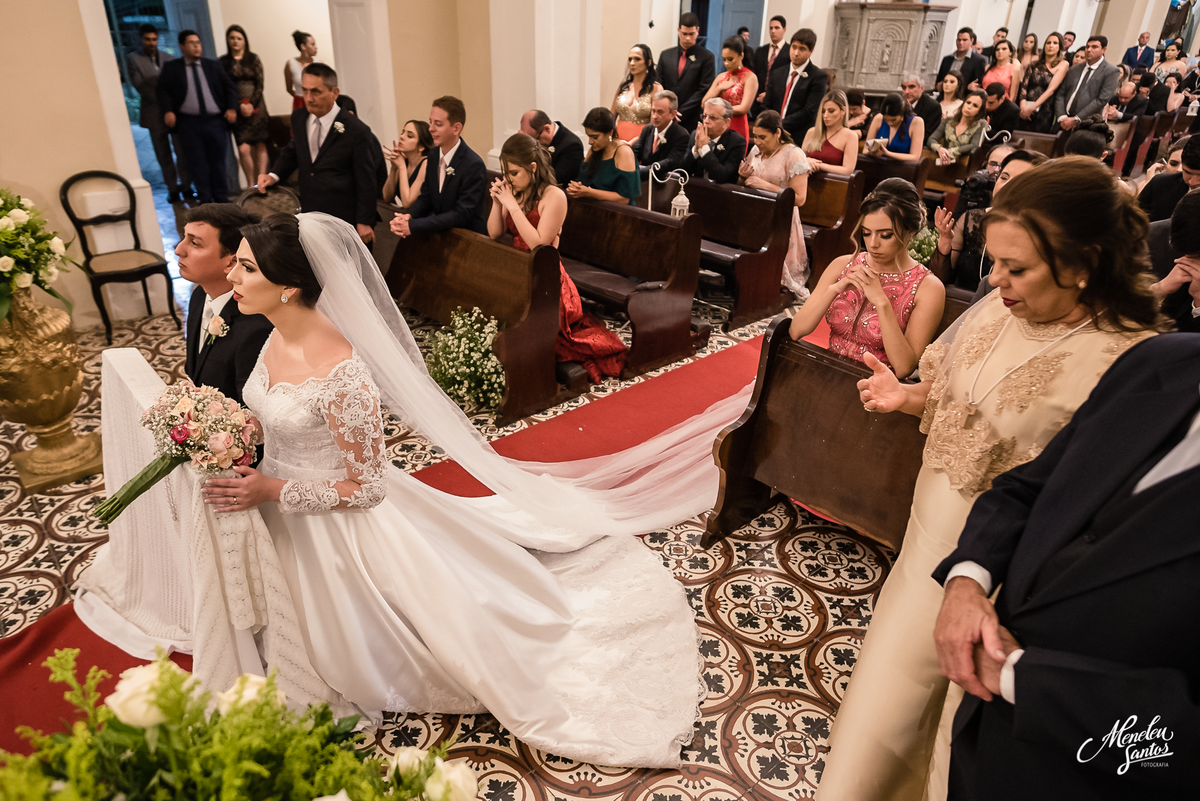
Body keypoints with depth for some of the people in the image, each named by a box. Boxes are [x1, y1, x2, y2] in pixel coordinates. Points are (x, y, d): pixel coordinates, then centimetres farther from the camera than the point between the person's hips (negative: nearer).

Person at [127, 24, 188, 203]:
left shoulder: (168, 58, 9)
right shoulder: (132, 59, 1)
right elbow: (139, 86, -6)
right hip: (155, 113, -1)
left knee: (182, 150, -2)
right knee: (163, 155, 4)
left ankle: (185, 185, 10)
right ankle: (172, 189, 12)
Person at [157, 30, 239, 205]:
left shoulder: (212, 65, 13)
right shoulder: (171, 68, 7)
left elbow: (229, 87, 12)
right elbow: (163, 91, 4)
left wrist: (231, 108, -2)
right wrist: (167, 111, -12)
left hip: (215, 120, 1)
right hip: (188, 123, -1)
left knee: (218, 160, 5)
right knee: (197, 162, 0)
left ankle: (221, 197, 13)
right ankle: (204, 199, 5)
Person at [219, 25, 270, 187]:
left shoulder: (253, 58, 7)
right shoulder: (223, 62, 5)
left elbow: (259, 84, 3)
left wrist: (251, 104, -8)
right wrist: (240, 105, -10)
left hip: (256, 106, 1)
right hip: (237, 109, -1)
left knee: (260, 146, -2)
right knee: (244, 149, -12)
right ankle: (251, 184, -3)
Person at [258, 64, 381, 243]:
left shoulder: (356, 131, -13)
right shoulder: (299, 118, 5)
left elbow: (367, 182, -9)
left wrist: (364, 222, -9)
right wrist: (274, 175, 3)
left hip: (344, 220, -5)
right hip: (308, 214, 5)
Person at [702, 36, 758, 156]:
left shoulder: (750, 77, -3)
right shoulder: (721, 77, 14)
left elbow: (743, 108, -13)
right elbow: (705, 103, 9)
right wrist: (719, 88, -5)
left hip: (737, 129, -5)